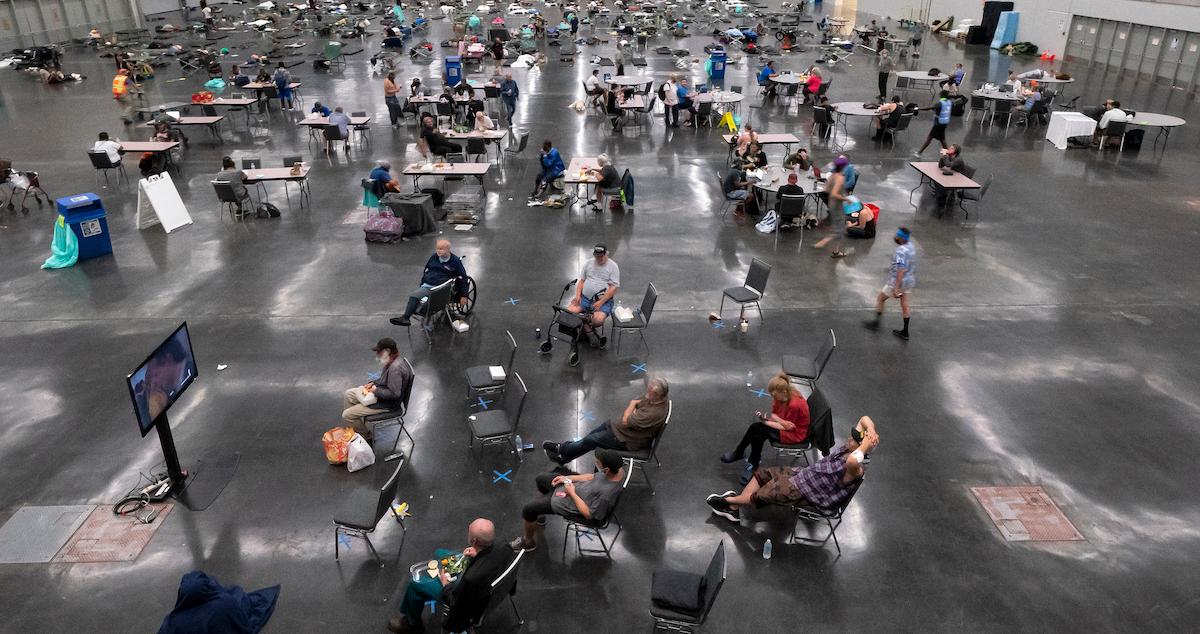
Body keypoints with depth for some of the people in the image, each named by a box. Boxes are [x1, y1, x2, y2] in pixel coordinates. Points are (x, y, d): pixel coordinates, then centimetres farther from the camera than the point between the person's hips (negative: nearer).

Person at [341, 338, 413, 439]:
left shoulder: (396, 368, -32)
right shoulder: (391, 361, -1)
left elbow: (394, 393, -31)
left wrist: (376, 391, -20)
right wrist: (373, 383, 2)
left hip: (387, 403, -10)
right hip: (379, 392, 11)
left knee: (347, 415, -9)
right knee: (347, 394, 16)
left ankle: (367, 437, 10)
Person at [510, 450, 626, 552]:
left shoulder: (607, 494, -41)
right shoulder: (618, 468, -20)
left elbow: (589, 515, -26)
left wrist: (572, 494, -20)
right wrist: (567, 478, -4)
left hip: (573, 502, -8)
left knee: (528, 510, 3)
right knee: (540, 479, 24)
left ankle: (529, 542, 33)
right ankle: (539, 515, 48)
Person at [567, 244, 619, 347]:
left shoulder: (613, 266, -4)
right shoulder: (588, 263, 11)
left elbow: (614, 287, -9)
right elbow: (581, 280, 15)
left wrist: (600, 302, -19)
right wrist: (577, 295, -3)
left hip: (603, 300, -4)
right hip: (585, 297, 5)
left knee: (598, 320, -32)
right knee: (569, 311, -20)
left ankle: (585, 327, 6)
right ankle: (590, 333, -6)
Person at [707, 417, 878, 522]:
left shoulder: (855, 469, -32)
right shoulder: (849, 450, -7)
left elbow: (851, 462, -60)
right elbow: (865, 419, 1)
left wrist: (865, 445, -45)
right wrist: (870, 430, -21)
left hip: (809, 494, -9)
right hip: (805, 474, 9)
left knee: (761, 495, -1)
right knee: (764, 474, 10)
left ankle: (730, 500, 26)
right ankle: (733, 508, 17)